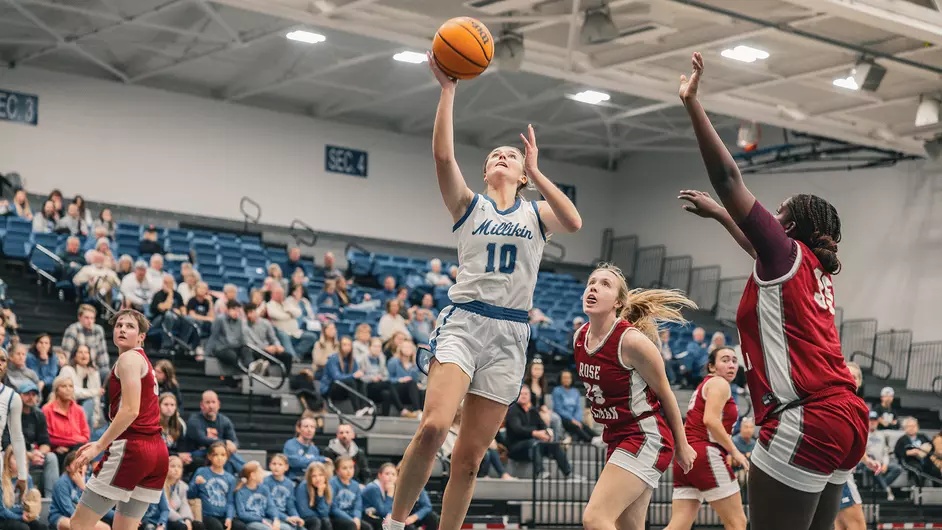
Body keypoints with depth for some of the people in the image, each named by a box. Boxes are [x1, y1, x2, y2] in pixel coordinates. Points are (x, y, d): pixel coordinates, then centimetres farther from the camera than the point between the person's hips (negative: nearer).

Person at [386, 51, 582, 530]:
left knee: (469, 456, 1)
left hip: (509, 334, 2)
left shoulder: (536, 213, 15)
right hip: (463, 321, -2)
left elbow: (573, 223, -9)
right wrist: (447, 89, -9)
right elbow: (442, 155, -7)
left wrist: (535, 173, -8)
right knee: (433, 426, -25)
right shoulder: (469, 205, 12)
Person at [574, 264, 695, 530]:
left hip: (646, 438, -8)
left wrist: (682, 446, 0)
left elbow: (665, 393, -9)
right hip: (617, 438, 8)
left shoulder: (632, 341, -20)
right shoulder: (580, 337, 1)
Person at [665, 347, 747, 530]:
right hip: (705, 454, -9)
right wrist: (734, 452, -13)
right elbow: (710, 419, -16)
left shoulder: (705, 385, 26)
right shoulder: (719, 383, -2)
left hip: (686, 456, 9)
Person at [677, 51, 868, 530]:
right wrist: (718, 213, 53)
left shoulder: (788, 253, -3)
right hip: (843, 418, 9)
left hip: (805, 422, -9)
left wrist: (692, 103, -6)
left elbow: (727, 177, -7)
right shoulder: (818, 272, 19)